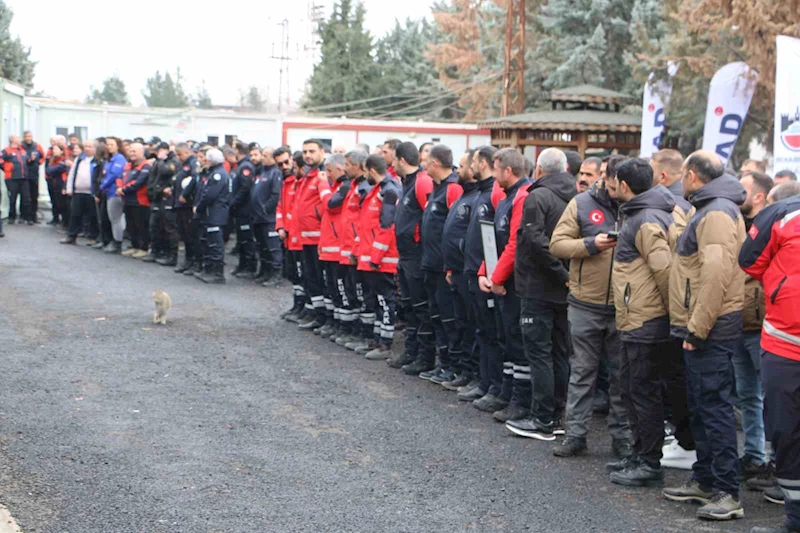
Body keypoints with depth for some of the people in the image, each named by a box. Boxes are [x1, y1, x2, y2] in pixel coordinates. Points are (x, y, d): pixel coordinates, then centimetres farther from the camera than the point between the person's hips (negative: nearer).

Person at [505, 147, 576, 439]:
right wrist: (567, 274, 3)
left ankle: (542, 420, -2)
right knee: (560, 352, 12)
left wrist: (561, 273, -16)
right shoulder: (574, 198, 9)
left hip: (539, 287, -7)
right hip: (564, 292, 7)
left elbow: (536, 240, -21)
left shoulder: (538, 196, -11)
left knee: (538, 351, -3)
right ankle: (556, 416, 18)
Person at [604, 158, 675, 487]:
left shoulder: (647, 221, -17)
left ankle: (649, 463, 6)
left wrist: (673, 312, -13)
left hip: (647, 324, -10)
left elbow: (665, 270, -22)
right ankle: (640, 456, 28)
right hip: (636, 322, 10)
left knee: (645, 391, -2)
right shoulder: (639, 215, 15)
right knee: (631, 387, 18)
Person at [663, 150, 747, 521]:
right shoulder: (709, 209, 18)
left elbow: (716, 275, -25)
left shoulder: (716, 213, -16)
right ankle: (704, 481, 26)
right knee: (701, 407, 17)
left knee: (714, 408, -8)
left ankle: (728, 494, -5)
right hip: (701, 329, 11)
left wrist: (697, 327, -22)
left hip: (711, 331, -11)